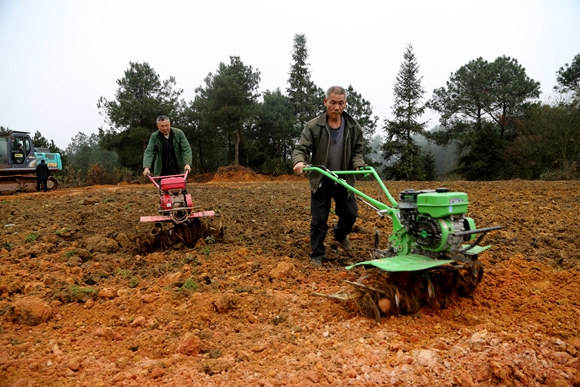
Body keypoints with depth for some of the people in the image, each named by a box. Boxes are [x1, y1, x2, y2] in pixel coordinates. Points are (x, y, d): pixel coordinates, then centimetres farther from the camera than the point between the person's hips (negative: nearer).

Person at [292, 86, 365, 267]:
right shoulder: (313, 126, -10)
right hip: (321, 180, -2)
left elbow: (357, 150, 7)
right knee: (319, 220, 2)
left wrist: (358, 164, -14)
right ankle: (317, 255, 16)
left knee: (350, 214, 8)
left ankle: (340, 233, 42)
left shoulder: (354, 127, -1)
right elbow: (301, 148, -12)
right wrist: (299, 161, -35)